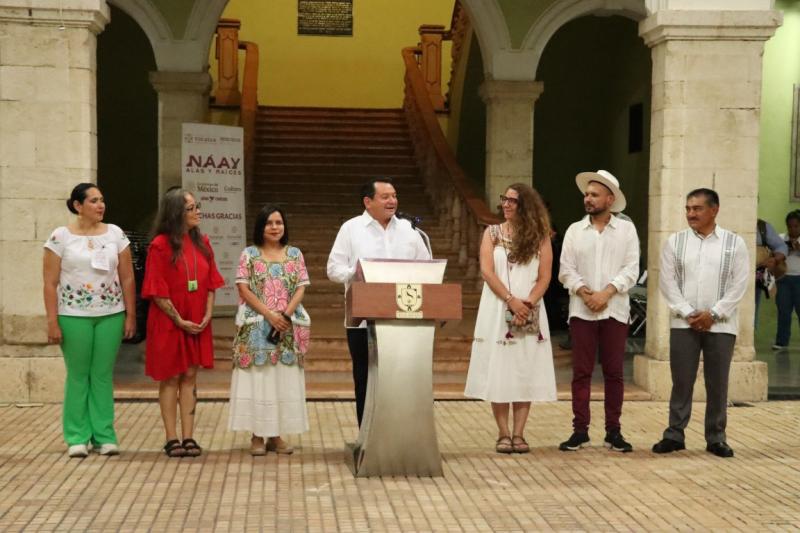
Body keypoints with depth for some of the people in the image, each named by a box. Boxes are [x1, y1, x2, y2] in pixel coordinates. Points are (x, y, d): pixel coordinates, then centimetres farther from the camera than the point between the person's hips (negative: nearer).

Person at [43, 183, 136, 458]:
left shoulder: (116, 234, 5)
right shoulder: (60, 236, -2)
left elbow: (127, 278, 7)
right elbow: (50, 283, -3)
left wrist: (130, 315, 3)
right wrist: (52, 321, -8)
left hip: (111, 315, 2)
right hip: (74, 316, -2)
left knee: (103, 376, 4)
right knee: (78, 376, 3)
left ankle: (104, 435, 11)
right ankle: (77, 437, 11)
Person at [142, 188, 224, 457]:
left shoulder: (202, 243, 6)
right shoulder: (160, 245, -10)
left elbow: (210, 283, 8)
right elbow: (157, 291, -12)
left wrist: (207, 316, -4)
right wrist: (179, 320, -14)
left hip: (198, 324, 5)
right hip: (168, 324, -5)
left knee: (190, 377, 6)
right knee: (170, 378, 2)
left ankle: (188, 437, 10)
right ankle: (172, 439, 8)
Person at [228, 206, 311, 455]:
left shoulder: (295, 254, 9)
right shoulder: (249, 254, 2)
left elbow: (301, 288, 4)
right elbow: (244, 289, -4)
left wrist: (286, 314, -12)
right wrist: (269, 314, -14)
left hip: (287, 327, 2)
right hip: (256, 327, -2)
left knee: (284, 380, 3)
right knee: (257, 378, -3)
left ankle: (276, 435, 10)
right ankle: (257, 436, 4)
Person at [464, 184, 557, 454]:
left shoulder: (539, 236, 6)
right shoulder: (492, 233, 7)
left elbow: (545, 276, 1)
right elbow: (487, 271, -4)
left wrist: (529, 303, -14)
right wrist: (511, 300, -15)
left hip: (530, 313, 0)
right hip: (498, 310, 0)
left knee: (526, 373, 0)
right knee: (498, 372, -2)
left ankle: (519, 434, 5)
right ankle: (503, 434, 4)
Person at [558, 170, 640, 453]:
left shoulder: (626, 229, 4)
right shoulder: (575, 230, 8)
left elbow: (631, 269, -3)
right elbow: (566, 270, 2)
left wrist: (607, 292, -15)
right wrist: (585, 292, -14)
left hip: (615, 310, -1)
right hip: (581, 311, 1)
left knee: (614, 373, 3)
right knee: (581, 372, 1)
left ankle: (613, 431, 11)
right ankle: (580, 430, 7)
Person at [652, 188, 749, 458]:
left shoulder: (734, 243, 1)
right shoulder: (675, 242, 4)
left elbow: (739, 284, -3)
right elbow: (667, 281, 0)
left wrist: (713, 314, -10)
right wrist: (688, 313, -9)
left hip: (720, 325, -1)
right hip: (684, 323, 1)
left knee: (717, 384, 4)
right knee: (681, 382, 2)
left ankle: (716, 438, 14)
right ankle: (675, 434, 11)